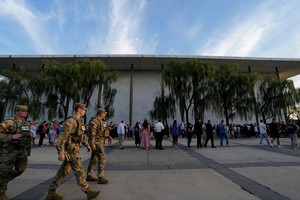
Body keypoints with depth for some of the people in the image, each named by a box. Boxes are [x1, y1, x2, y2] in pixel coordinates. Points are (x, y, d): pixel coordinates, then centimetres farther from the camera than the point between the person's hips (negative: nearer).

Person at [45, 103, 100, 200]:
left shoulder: (79, 121, 12)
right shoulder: (71, 121, -20)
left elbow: (81, 134, 24)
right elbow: (62, 137, -23)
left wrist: (87, 144, 25)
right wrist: (61, 153, -24)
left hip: (73, 149, 10)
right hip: (71, 150, -10)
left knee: (63, 171, 16)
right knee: (79, 171, -1)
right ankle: (89, 192, 12)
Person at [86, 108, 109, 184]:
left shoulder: (99, 121, 15)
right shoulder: (94, 121, -16)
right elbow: (92, 133, -21)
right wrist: (92, 143, -24)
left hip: (99, 142, 10)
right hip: (97, 143, -10)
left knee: (94, 159, 15)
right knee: (102, 158, -9)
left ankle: (89, 176, 26)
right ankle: (100, 177, -2)